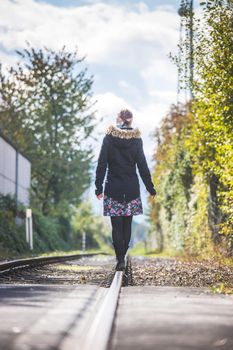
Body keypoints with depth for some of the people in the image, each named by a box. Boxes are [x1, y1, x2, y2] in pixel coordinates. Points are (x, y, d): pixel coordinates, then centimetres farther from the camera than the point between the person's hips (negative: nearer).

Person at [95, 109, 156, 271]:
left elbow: (102, 164, -5)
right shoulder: (136, 139, -1)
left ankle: (120, 259, -9)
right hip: (131, 188, 1)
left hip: (113, 187, -1)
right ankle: (122, 256, 17)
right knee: (127, 224, 12)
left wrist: (99, 187, 0)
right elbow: (143, 166, -1)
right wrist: (150, 188, 6)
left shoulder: (109, 138, -3)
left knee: (117, 226, -1)